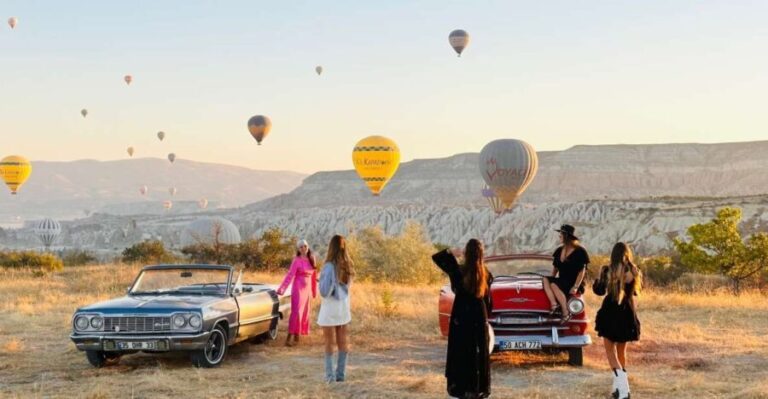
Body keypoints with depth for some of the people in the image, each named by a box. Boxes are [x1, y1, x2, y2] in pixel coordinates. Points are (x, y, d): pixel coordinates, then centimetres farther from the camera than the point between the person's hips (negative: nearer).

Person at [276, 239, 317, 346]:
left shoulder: (311, 259, 7)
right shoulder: (297, 260, -9)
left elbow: (313, 276, 11)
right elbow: (290, 275, -14)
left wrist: (314, 291, 14)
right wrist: (281, 289, -20)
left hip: (308, 289, 6)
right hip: (298, 288, -6)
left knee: (304, 313, 7)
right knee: (296, 313, -13)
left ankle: (297, 337, 14)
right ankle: (288, 338, -14)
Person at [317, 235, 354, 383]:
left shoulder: (329, 266, -20)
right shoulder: (347, 266, -1)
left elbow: (324, 291, -19)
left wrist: (321, 281, -2)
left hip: (330, 308, -5)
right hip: (344, 307, 5)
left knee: (329, 343, 4)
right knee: (342, 341, 11)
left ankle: (330, 374, 5)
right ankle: (341, 374, 16)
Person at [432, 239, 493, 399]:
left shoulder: (459, 271, -14)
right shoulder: (486, 274, -4)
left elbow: (436, 257, -5)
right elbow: (487, 298, 5)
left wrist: (451, 252, 6)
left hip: (461, 316, -3)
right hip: (480, 315, 3)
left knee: (460, 351, 6)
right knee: (479, 352, 11)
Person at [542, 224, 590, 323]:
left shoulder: (580, 252, -7)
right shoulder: (559, 251, 12)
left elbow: (582, 271, -10)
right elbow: (555, 268, 18)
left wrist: (575, 287, -20)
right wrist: (551, 279, 1)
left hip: (573, 283, -6)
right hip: (562, 281, 6)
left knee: (554, 285, -32)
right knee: (545, 279, -22)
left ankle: (566, 312, -29)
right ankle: (554, 304, -36)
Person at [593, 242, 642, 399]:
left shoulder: (609, 271, -11)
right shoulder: (634, 272, -2)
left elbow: (599, 290, 1)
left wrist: (601, 275, 14)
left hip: (610, 313, -3)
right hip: (628, 313, 3)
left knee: (610, 351, 3)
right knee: (622, 351, 18)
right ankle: (619, 386, 22)